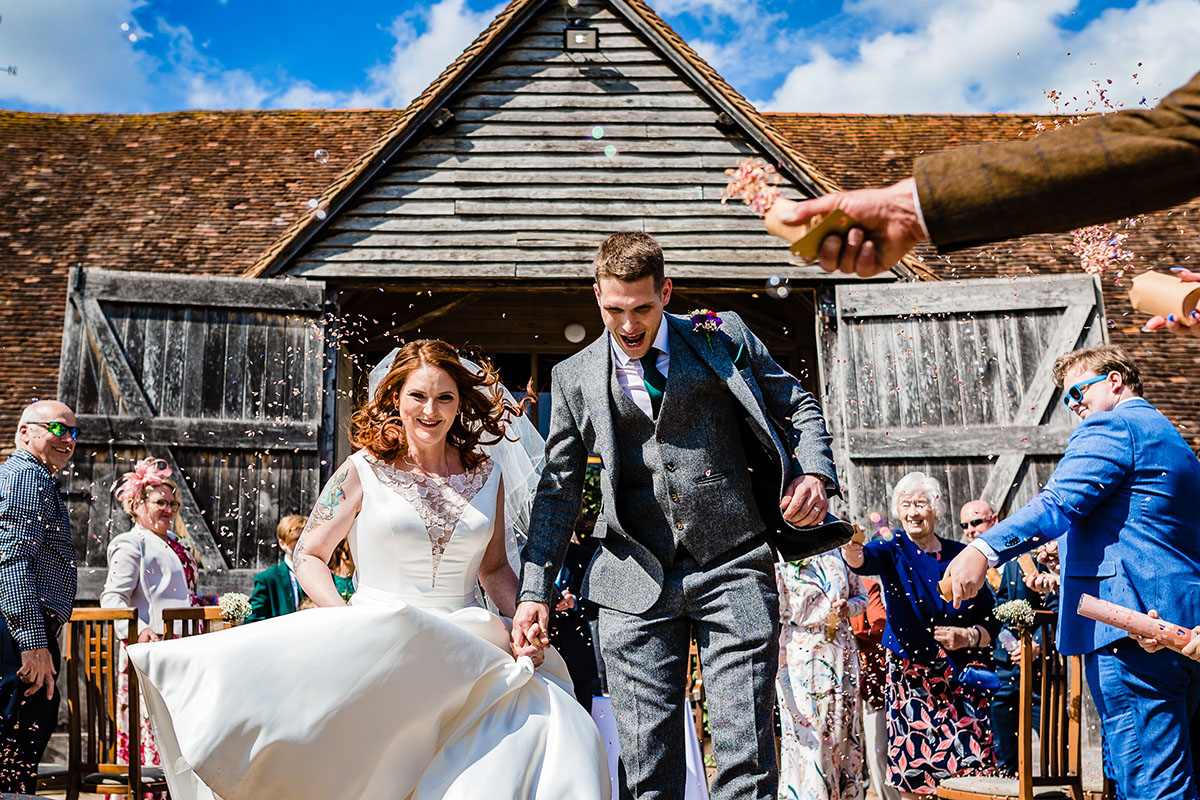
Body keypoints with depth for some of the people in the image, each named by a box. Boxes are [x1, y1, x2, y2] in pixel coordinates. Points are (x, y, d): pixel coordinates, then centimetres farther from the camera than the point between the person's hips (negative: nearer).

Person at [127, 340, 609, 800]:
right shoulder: (365, 471, 4)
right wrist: (346, 620, -12)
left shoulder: (487, 476, 12)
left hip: (468, 647, 2)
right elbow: (309, 555, 5)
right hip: (379, 641, -2)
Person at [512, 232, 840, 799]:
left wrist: (813, 473, -6)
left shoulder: (723, 338, 7)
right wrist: (535, 591, 6)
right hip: (637, 584, 1)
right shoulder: (574, 379, 10)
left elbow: (798, 408, 15)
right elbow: (558, 491, 13)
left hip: (732, 570, -1)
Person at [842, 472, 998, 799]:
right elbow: (863, 559, -23)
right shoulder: (894, 552, 3)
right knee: (913, 771, -11)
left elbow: (991, 619, 12)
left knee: (969, 768, -8)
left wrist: (969, 636, -8)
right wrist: (850, 546, -45)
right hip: (911, 673, -1)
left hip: (962, 675, 2)